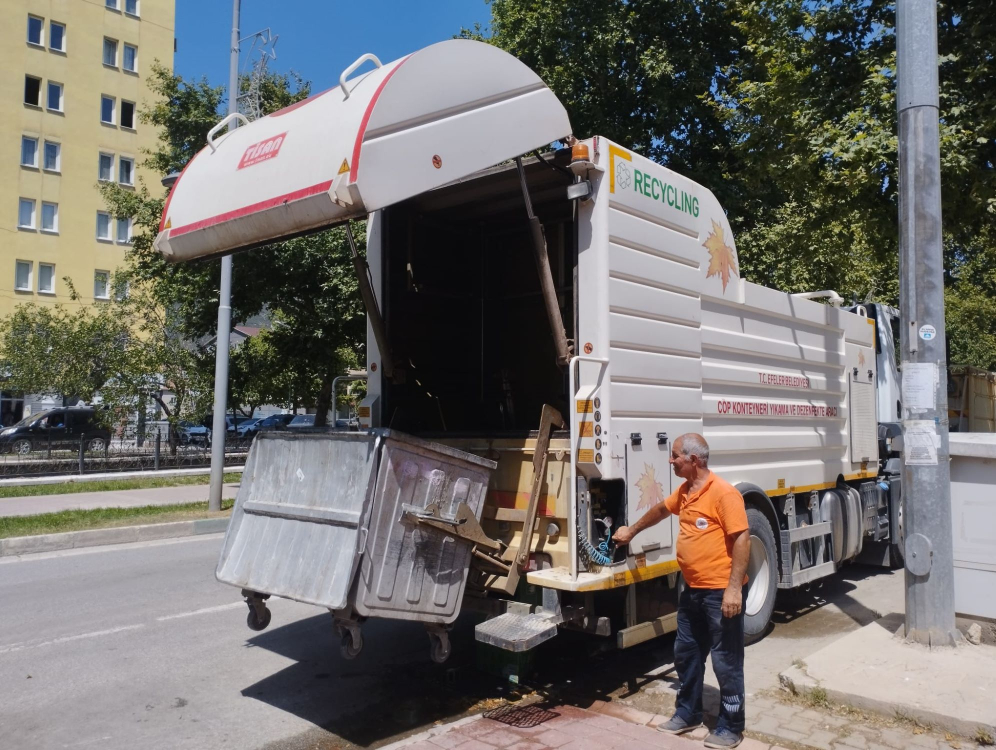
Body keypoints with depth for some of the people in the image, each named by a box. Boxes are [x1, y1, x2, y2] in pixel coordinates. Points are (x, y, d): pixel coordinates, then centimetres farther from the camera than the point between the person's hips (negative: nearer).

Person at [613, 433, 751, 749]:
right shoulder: (684, 491, 9)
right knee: (686, 654, 17)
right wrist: (632, 530, 39)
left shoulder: (724, 493, -17)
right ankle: (688, 713, 32)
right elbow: (661, 510, 29)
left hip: (720, 592, -9)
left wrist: (734, 588, -24)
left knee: (726, 661, 4)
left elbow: (742, 539, -20)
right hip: (692, 590, 9)